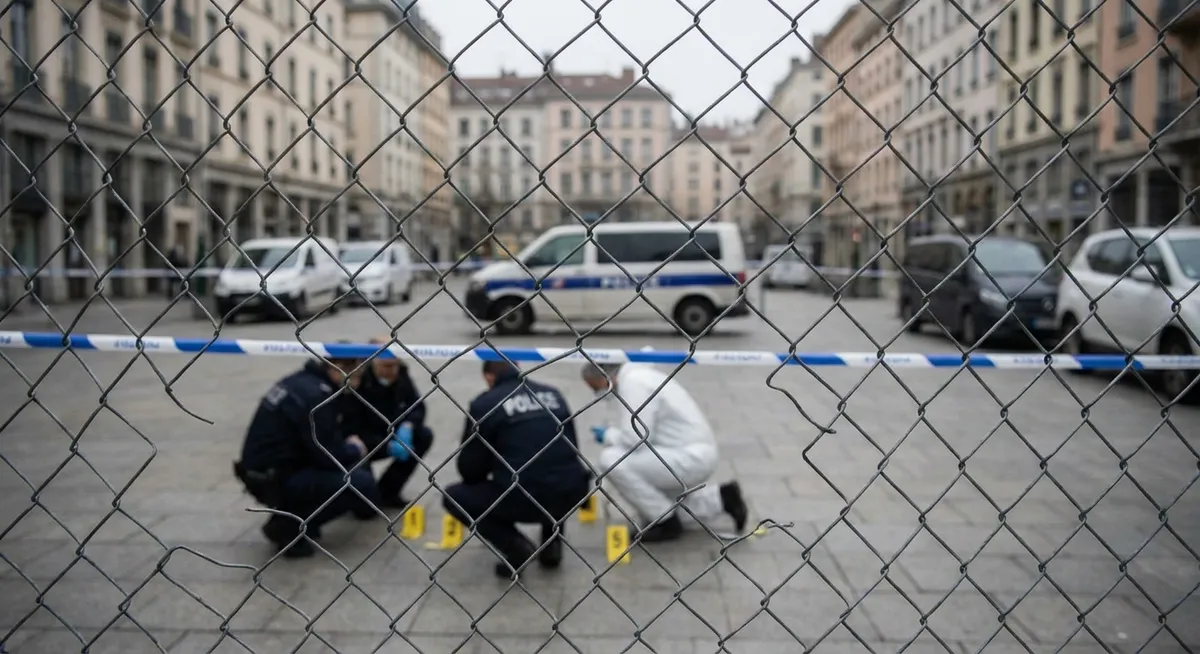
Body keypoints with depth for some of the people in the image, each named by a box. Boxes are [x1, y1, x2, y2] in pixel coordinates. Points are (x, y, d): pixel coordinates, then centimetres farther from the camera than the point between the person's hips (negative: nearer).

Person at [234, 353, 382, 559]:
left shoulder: (302, 380, 7)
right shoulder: (314, 395, -22)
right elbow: (329, 456, -18)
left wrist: (347, 444, 7)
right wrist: (355, 449, 1)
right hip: (274, 480, -10)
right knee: (361, 483, -16)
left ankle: (288, 512, 11)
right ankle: (289, 526, -6)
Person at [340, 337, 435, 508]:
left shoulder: (400, 374, -11)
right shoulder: (356, 382, -29)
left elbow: (417, 406, -5)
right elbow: (351, 430, -28)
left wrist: (407, 425, -28)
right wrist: (386, 447, -37)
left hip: (388, 435, 6)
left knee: (424, 436, -15)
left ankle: (387, 491, -3)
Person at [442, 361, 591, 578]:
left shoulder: (485, 403, 1)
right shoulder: (553, 394, 15)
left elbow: (470, 470, 5)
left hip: (522, 500, -5)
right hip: (571, 494, 5)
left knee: (454, 497, 17)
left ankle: (516, 547, 4)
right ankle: (552, 544, 23)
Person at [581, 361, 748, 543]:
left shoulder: (633, 383, -18)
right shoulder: (633, 378, 13)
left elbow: (634, 439, -22)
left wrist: (608, 435, -5)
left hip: (691, 457, -10)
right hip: (693, 454, 10)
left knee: (611, 459, -18)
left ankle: (666, 522, -4)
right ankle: (721, 499, 21)